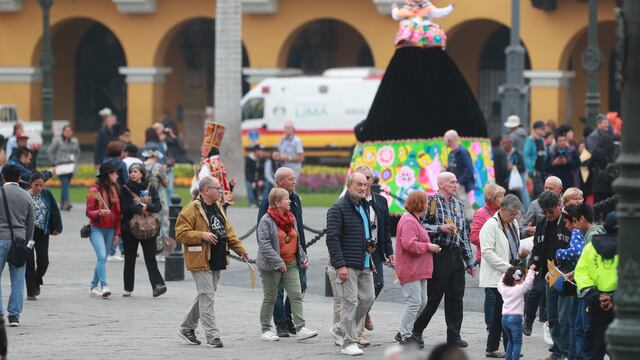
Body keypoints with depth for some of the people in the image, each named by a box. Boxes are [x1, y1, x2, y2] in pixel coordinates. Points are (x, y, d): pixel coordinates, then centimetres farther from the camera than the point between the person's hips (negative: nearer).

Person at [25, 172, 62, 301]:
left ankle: (37, 282, 30)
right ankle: (31, 292, 4)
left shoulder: (47, 195, 1)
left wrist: (57, 228, 5)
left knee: (43, 261, 0)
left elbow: (55, 211, 7)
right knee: (29, 262, -2)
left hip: (42, 233, 3)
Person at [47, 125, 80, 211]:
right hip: (61, 165, -5)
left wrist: (75, 162, 15)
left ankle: (62, 204, 18)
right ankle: (66, 202, -26)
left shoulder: (75, 141, 10)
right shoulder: (58, 140, -5)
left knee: (67, 184, 7)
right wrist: (54, 161, -1)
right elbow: (50, 151, 1)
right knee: (65, 184, -17)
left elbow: (77, 152, 26)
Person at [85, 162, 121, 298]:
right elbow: (88, 212, -7)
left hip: (110, 230, 5)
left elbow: (118, 213, 11)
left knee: (102, 258, 9)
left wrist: (117, 233, 9)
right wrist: (100, 212, -27)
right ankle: (103, 286, -20)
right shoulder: (94, 191, -8)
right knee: (102, 256, -17)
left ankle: (94, 287, 19)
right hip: (96, 229, -5)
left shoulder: (115, 190, 8)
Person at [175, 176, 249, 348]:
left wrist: (240, 248, 13)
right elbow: (180, 233, -15)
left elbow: (228, 231, 21)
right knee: (207, 296, -9)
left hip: (216, 261, 9)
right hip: (200, 261, -9)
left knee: (204, 296, 15)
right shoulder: (192, 209, -12)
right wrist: (202, 235, -24)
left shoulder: (218, 208, 15)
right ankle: (212, 336, -8)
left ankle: (186, 328, 28)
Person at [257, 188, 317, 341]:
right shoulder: (266, 220, -13)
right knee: (270, 298, 4)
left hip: (291, 264, 6)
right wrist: (277, 262, -25)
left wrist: (303, 257, 12)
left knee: (296, 295, -4)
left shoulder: (291, 218, 10)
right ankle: (266, 330, 16)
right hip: (271, 266, -6)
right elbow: (264, 243, -20)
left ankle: (300, 329, -7)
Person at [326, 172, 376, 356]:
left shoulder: (363, 207, 17)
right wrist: (340, 265, -22)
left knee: (368, 298, 8)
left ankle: (340, 329, 24)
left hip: (365, 265, 8)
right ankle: (349, 343, -3)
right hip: (347, 265, -8)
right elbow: (332, 238, -16)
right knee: (350, 301, -8)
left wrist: (369, 245, 9)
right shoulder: (338, 208, -10)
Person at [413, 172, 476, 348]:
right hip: (438, 254, -6)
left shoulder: (459, 205, 17)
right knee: (434, 296, -4)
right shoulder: (431, 202, -3)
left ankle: (454, 335, 9)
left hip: (456, 254, 6)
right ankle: (415, 331, 10)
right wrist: (440, 228, -18)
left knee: (456, 296, 4)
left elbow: (465, 235, 19)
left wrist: (470, 261, 16)